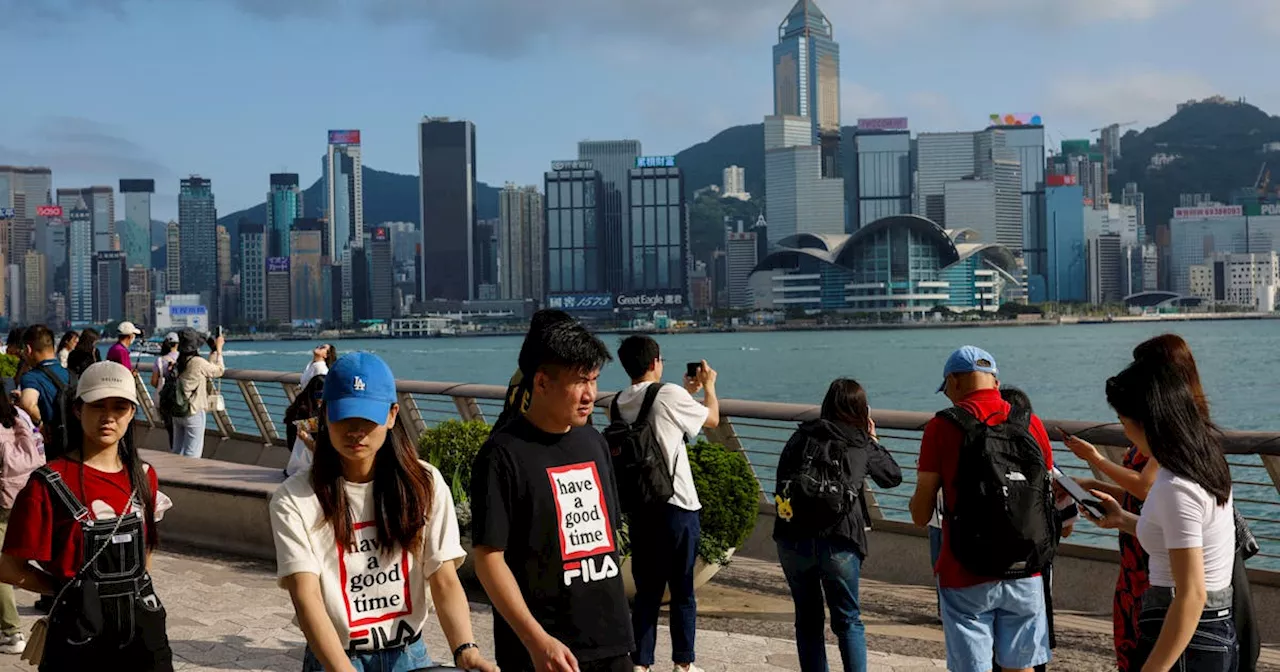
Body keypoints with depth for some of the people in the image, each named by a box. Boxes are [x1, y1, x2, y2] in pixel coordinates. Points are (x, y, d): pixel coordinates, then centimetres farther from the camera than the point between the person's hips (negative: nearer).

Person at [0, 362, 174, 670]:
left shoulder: (143, 476, 5)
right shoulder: (50, 483, -9)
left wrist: (130, 587, 8)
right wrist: (73, 589, -3)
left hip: (142, 625, 4)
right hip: (78, 633, -4)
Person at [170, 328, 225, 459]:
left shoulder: (178, 363, 5)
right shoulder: (198, 362, -17)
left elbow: (208, 367, 14)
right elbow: (219, 371, 0)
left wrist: (214, 351, 19)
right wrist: (218, 349, 10)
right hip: (194, 413, -7)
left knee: (177, 452, 14)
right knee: (192, 453, 0)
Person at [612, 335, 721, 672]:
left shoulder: (620, 403, 5)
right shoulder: (669, 395, -13)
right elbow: (712, 418, 4)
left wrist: (687, 391, 30)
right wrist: (709, 386, 21)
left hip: (638, 508, 5)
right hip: (677, 506, -5)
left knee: (646, 590, 11)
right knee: (682, 589, 8)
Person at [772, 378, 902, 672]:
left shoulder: (802, 436, 11)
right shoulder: (862, 444, 8)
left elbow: (782, 476, 12)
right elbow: (894, 477, 21)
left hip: (792, 539, 2)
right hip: (839, 543, -2)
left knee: (808, 620, 14)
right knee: (848, 621, 11)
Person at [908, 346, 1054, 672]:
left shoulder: (943, 427, -9)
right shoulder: (1031, 424, 1)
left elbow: (921, 515, -7)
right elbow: (1051, 499, 12)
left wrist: (916, 499, 14)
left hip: (967, 577, -3)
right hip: (1025, 574, 3)